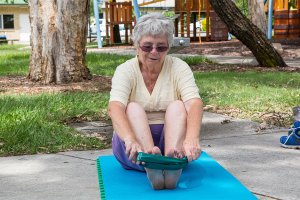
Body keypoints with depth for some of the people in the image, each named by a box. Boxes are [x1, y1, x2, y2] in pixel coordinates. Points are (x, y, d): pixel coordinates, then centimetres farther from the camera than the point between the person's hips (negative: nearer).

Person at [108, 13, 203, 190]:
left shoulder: (179, 68, -4)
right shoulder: (125, 70, -5)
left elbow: (195, 103, -22)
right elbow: (115, 107, -25)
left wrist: (192, 138, -44)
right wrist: (131, 140, -46)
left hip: (171, 139, 1)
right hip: (136, 142, 0)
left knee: (177, 106, -25)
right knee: (133, 108, -27)